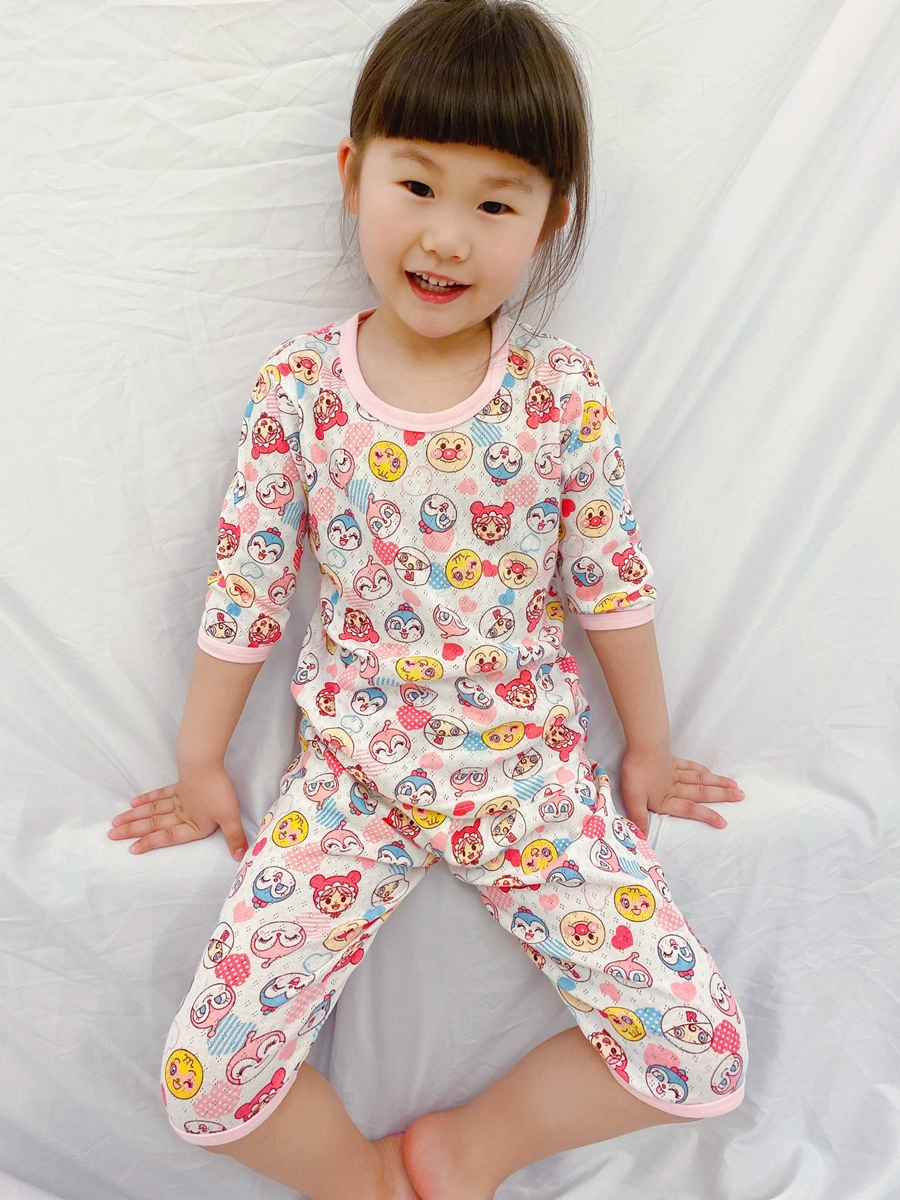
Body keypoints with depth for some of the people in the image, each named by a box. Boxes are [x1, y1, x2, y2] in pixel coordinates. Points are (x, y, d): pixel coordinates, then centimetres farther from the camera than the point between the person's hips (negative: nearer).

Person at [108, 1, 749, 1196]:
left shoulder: (564, 397, -8)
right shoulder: (296, 387, -6)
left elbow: (614, 586, 2)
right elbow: (243, 589, 0)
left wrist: (649, 749, 11)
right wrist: (201, 763, 7)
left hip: (530, 768, 1)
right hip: (351, 773, 0)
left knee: (704, 1053, -4)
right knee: (203, 1080, -7)